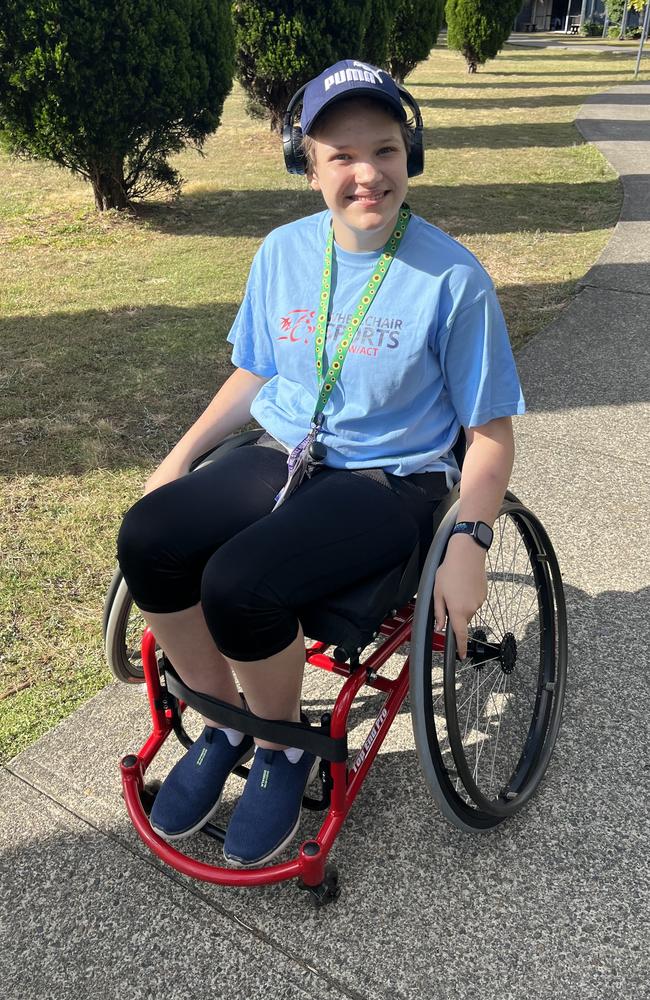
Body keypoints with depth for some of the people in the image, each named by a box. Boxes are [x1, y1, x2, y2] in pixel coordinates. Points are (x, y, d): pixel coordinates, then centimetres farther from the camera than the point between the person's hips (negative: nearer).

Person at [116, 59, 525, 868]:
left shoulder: (453, 278, -11)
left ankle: (283, 750, 3)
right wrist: (180, 457, 8)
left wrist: (468, 541, -19)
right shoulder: (283, 252, 3)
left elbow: (489, 432, -6)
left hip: (392, 478, -5)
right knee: (147, 537, -20)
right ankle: (224, 725, 4)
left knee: (239, 583, -30)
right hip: (285, 457, 5)